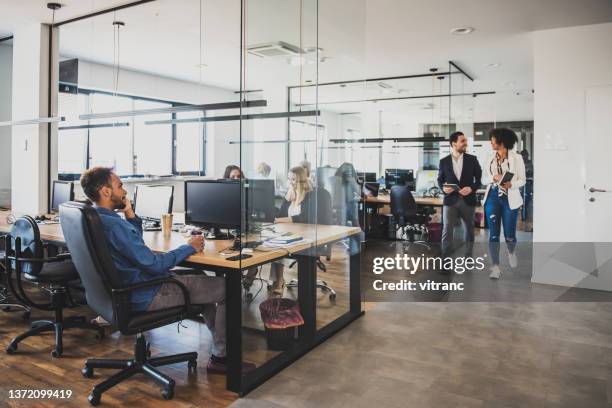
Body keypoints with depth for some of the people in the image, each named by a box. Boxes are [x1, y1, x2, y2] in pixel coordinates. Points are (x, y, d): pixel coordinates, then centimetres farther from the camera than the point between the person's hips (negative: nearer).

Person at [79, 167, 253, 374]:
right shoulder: (114, 225, -27)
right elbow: (154, 264, -26)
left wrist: (130, 215, 3)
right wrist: (189, 247, -13)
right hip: (146, 297, -11)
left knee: (201, 278, 26)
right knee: (228, 288, -5)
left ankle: (220, 339, 30)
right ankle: (220, 358, 7)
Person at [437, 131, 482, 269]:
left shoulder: (472, 159, 2)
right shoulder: (444, 161, 1)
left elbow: (480, 178, 4)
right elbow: (440, 179, 10)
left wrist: (471, 188, -14)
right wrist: (443, 188, -11)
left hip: (468, 200, 1)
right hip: (450, 201, -1)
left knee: (469, 231, 11)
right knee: (447, 231, -9)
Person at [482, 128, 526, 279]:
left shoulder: (516, 158, -3)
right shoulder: (491, 158, 10)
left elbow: (522, 180, -2)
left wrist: (510, 184, -22)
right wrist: (494, 177, -7)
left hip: (509, 199, -3)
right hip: (493, 197, 3)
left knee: (509, 235, 2)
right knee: (493, 234, -3)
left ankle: (511, 253, 37)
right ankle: (495, 268, 1)